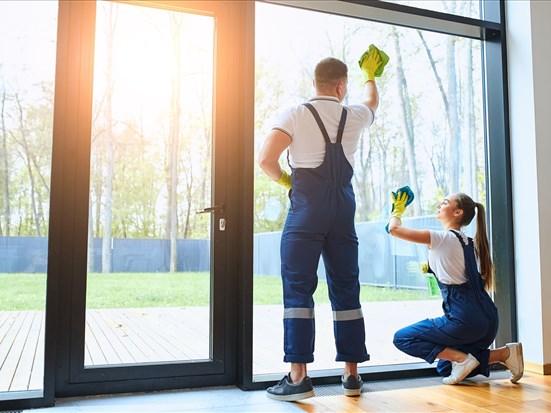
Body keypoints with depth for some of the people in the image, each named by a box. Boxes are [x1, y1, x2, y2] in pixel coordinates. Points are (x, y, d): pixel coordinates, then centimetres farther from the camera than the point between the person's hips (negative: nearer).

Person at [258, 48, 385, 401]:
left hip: (307, 205, -3)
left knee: (298, 288, -2)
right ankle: (352, 375, 16)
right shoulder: (355, 116, 12)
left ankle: (299, 377, -5)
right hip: (343, 206, 4)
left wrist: (285, 180, 9)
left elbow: (266, 160, -11)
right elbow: (373, 102, 37)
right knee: (346, 289, 9)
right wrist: (371, 75, 56)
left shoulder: (296, 115, 0)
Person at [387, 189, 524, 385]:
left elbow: (394, 229, -9)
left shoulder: (442, 238, -8)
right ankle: (504, 353, 8)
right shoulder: (469, 242, 15)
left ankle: (461, 358, -8)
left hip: (464, 320, -8)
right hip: (488, 320, 8)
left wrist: (397, 210, 10)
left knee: (402, 338, 1)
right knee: (445, 369, 22)